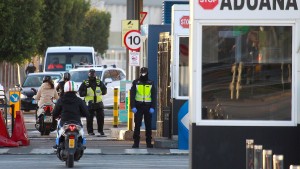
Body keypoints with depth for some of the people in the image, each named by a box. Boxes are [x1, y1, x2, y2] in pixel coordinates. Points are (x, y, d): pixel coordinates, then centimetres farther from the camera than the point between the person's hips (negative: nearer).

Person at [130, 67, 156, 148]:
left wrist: (152, 107, -5)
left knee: (148, 126, 5)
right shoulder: (136, 83, 3)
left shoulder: (151, 83, 6)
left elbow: (154, 96, 5)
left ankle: (149, 142, 11)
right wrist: (133, 106, -10)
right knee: (137, 125, -2)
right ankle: (136, 142, 0)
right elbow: (132, 95, 0)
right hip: (138, 106, -1)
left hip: (148, 106, 1)